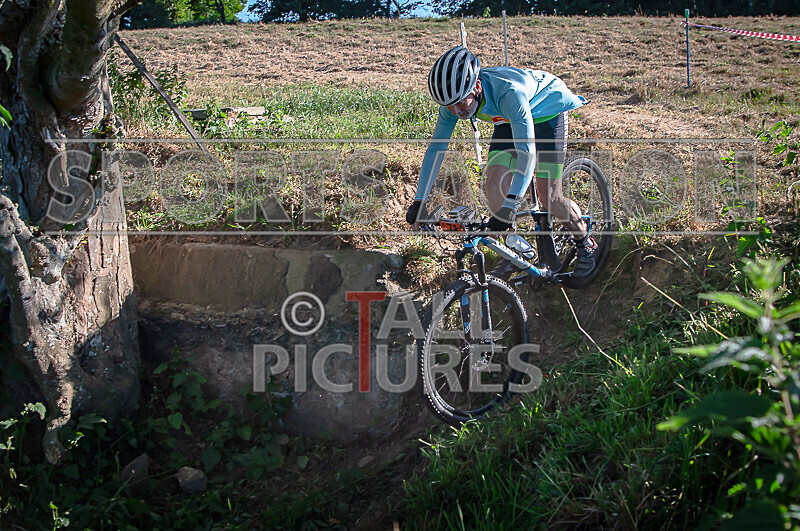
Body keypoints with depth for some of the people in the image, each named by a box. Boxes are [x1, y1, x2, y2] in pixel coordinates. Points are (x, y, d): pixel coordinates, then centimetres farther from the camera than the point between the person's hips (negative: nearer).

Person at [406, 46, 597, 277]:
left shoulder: (509, 93, -43)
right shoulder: (454, 99, -24)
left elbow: (527, 152, -49)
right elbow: (436, 147, -16)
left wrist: (510, 206, -57)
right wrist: (419, 201, -20)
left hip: (547, 111, -5)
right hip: (509, 119, 6)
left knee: (548, 198, -10)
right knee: (494, 188, -10)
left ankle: (585, 243, 17)